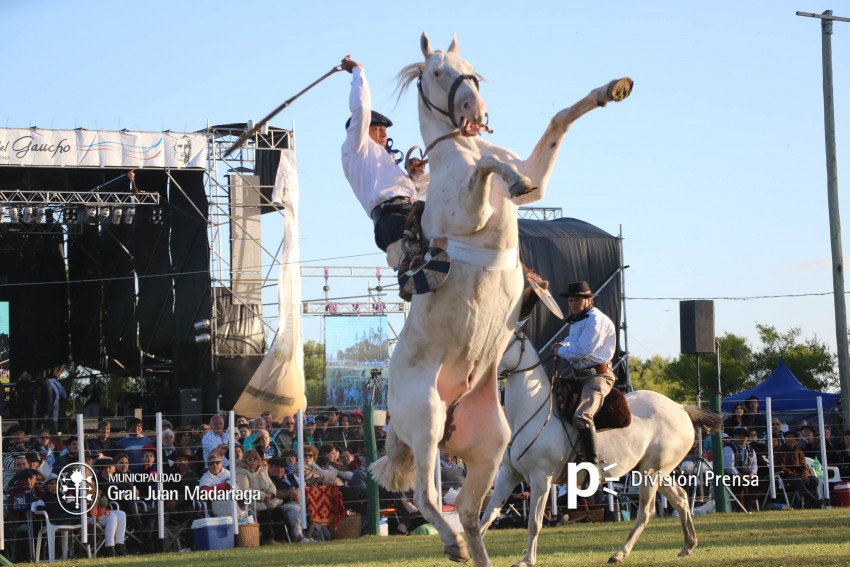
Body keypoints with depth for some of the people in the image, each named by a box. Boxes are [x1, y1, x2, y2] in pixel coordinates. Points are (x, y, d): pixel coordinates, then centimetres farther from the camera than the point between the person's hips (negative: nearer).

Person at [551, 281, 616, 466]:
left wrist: (561, 351, -6)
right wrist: (563, 347, 4)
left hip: (597, 375, -11)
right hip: (579, 375, 11)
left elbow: (584, 349, -23)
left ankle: (593, 464, -32)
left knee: (582, 416, -30)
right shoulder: (575, 322, 18)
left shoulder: (595, 320, -14)